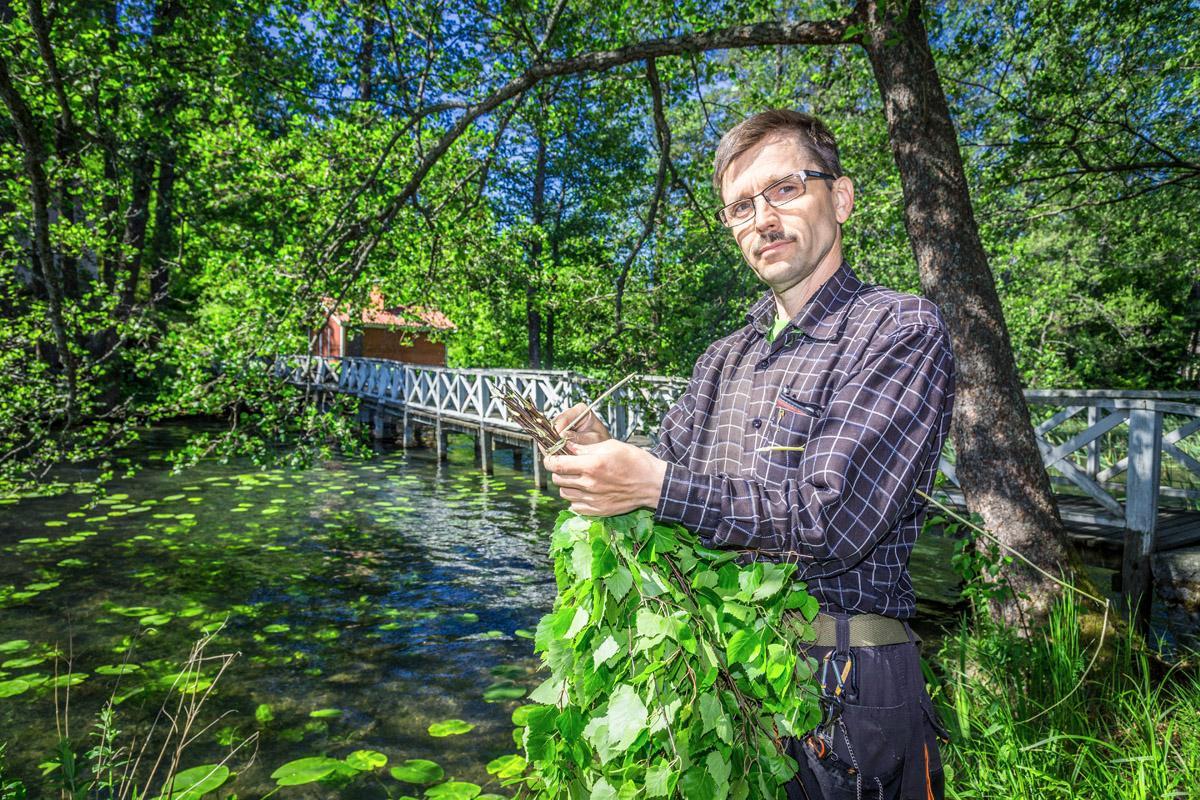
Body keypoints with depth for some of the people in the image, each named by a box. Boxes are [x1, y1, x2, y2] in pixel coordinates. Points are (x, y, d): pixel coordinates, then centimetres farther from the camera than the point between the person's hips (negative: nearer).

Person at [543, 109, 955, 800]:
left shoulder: (903, 330, -11)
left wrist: (653, 484, -24)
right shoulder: (724, 359, 10)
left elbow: (832, 520, -21)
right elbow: (668, 471, 9)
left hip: (842, 685, -6)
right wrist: (605, 454, -12)